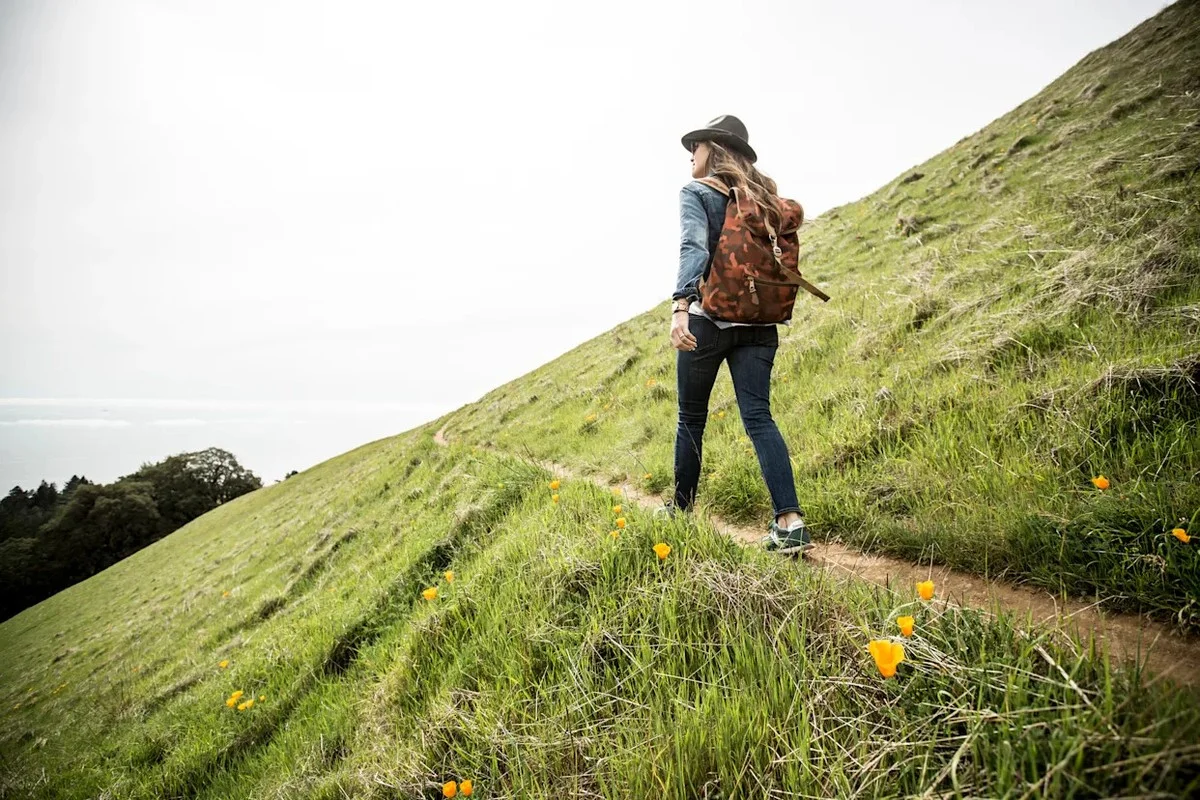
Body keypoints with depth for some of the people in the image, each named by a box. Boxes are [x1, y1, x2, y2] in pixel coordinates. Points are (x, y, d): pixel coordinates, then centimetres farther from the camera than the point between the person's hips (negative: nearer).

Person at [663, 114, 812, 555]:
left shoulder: (696, 193, -2)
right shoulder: (762, 196, 16)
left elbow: (694, 249, -20)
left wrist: (680, 306, -32)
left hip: (709, 319, -5)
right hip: (759, 322, 5)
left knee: (691, 418, 10)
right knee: (758, 417, 1)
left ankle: (681, 508, 24)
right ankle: (789, 520, -12)